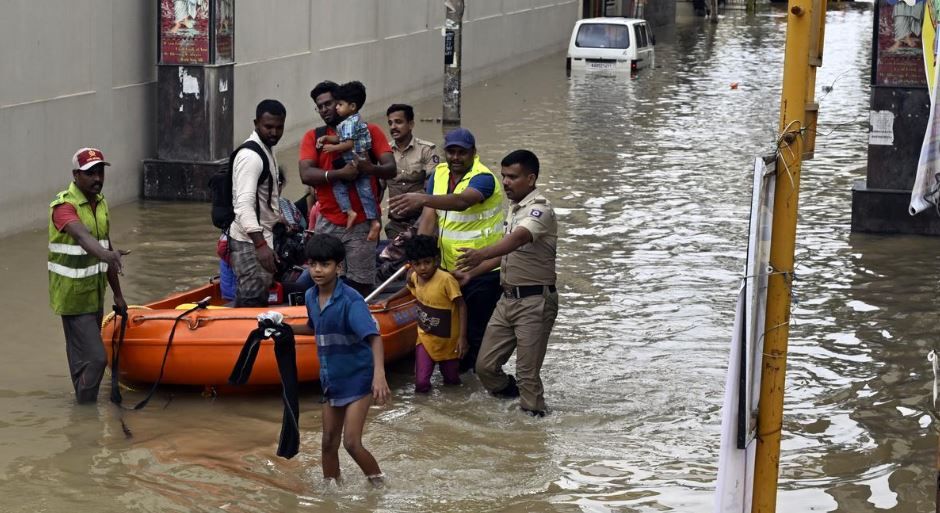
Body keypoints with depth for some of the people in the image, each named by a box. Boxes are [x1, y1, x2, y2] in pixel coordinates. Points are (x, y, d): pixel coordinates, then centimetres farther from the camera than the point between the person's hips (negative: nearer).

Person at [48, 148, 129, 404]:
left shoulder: (101, 203, 9)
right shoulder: (64, 206, -17)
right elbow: (81, 234, -39)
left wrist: (117, 294, 18)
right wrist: (104, 253, -58)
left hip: (95, 293, 8)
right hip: (73, 295, -8)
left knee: (83, 355, 16)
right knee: (95, 357, -11)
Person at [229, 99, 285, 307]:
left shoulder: (266, 150, 14)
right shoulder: (250, 156, -19)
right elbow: (244, 205, -29)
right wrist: (261, 245, -37)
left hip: (260, 237, 10)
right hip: (250, 242, -10)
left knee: (252, 299, 14)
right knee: (252, 302, -11)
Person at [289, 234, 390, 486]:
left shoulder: (350, 300, -22)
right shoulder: (311, 296, 0)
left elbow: (373, 336, -33)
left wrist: (379, 373, -47)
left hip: (358, 379, -7)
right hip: (331, 380, 7)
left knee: (351, 443, -10)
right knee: (329, 443, 12)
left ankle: (379, 484, 11)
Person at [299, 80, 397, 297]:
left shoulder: (370, 131, 8)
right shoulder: (313, 137, 10)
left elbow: (391, 169, 0)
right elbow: (306, 174, -5)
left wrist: (372, 169, -24)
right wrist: (339, 174, -20)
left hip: (362, 223, -1)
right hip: (328, 224, 1)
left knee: (361, 286, -2)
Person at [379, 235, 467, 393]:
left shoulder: (446, 279, -23)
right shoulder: (415, 277, -5)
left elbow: (461, 306, -19)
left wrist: (462, 337, -22)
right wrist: (389, 300, 23)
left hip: (447, 340, -3)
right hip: (426, 338, 3)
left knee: (452, 381, 15)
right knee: (421, 385, -10)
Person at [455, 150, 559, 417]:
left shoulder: (540, 209, -15)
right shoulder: (514, 209, 15)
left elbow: (519, 238, -35)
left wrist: (482, 254, -51)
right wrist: (472, 272, 19)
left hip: (534, 302, -9)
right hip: (508, 298, 9)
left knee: (527, 373, -5)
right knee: (485, 366, 9)